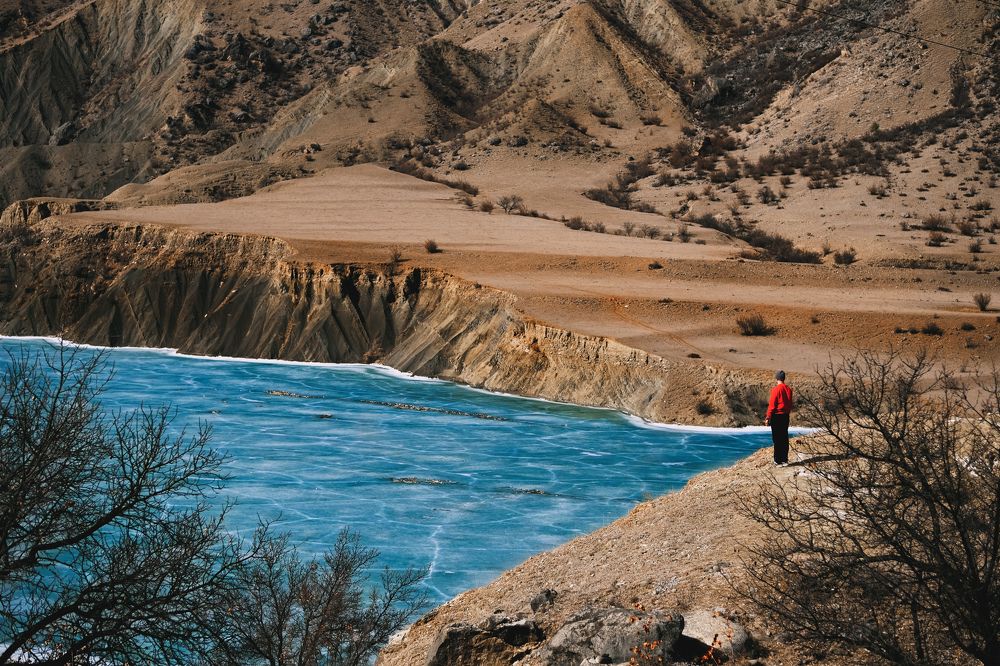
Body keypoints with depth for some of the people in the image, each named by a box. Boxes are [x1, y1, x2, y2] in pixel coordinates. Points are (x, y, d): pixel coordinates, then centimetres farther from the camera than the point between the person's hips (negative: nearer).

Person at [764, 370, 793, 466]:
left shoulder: (776, 389, -14)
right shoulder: (788, 389, 4)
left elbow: (772, 405, -13)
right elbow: (790, 404, 11)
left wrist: (768, 417, -8)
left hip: (777, 416, -6)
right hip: (786, 416, 6)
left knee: (777, 439, -2)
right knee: (784, 438, 11)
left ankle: (778, 460, -2)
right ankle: (785, 459, 14)